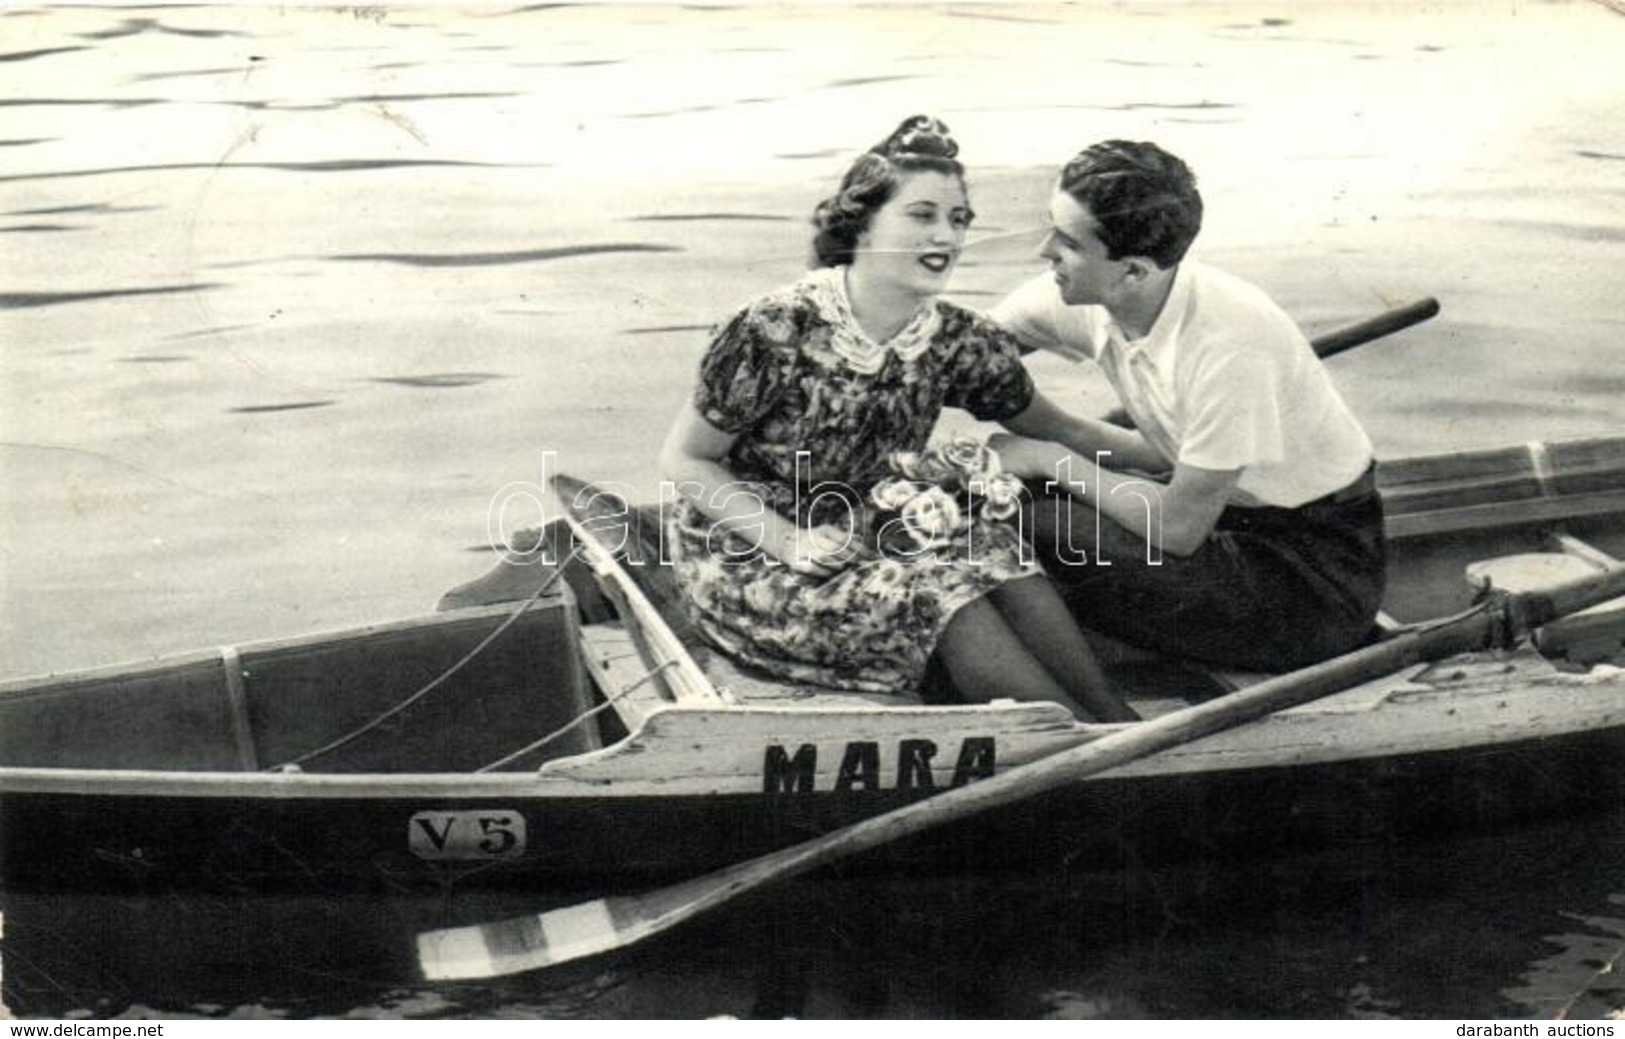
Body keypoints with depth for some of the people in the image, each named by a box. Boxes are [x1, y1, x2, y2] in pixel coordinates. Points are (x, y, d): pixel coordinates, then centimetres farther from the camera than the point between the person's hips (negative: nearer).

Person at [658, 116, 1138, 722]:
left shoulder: (958, 343, -7)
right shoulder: (776, 332, -22)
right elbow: (683, 460, -14)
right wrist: (790, 544, -24)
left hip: (864, 540, 5)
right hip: (747, 563, -5)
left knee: (997, 551, -20)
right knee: (942, 594, -25)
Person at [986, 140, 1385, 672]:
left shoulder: (1226, 343, -30)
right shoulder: (1078, 299, -9)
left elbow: (1178, 528, -23)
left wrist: (1052, 459, -14)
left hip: (1319, 569, -7)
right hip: (1235, 516, 8)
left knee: (1038, 530, -22)